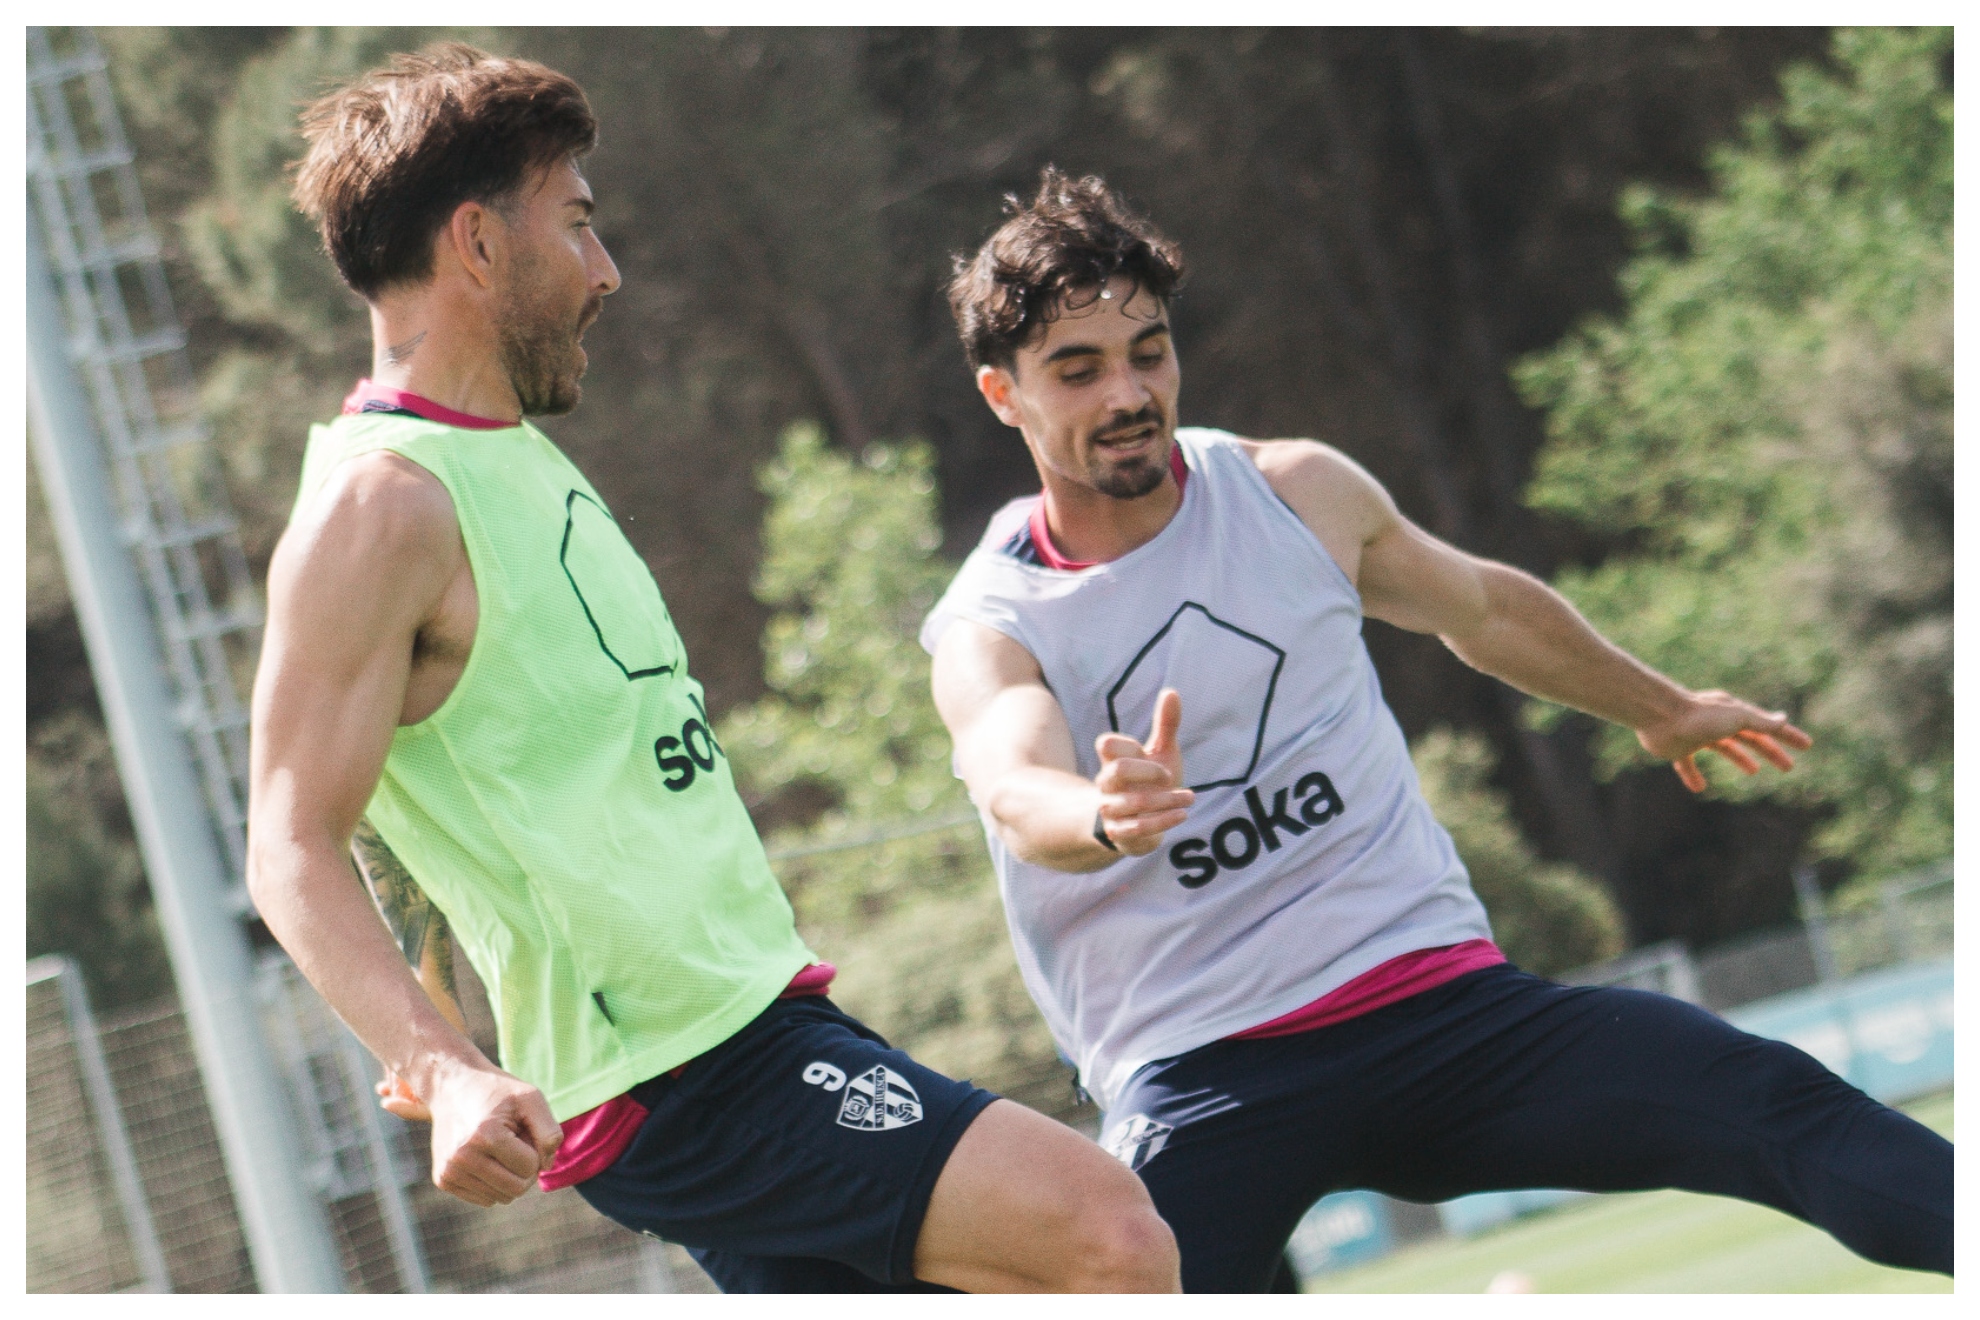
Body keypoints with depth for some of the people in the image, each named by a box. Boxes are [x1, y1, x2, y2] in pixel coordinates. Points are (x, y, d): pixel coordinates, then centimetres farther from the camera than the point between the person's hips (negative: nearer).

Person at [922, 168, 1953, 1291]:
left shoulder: (1299, 493, 7)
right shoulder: (987, 629, -2)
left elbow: (1483, 608, 26)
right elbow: (1016, 787, -24)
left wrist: (1664, 710, 41)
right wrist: (1102, 817, -49)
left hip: (1440, 996, 3)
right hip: (1197, 1081, -2)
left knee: (1781, 1112, -18)